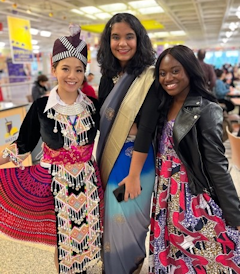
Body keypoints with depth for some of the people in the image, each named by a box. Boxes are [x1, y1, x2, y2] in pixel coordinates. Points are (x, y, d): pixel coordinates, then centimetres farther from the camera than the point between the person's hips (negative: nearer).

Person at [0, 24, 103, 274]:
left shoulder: (92, 105, -5)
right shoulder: (41, 107, -11)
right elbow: (23, 145, -4)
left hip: (87, 179, 2)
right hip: (55, 180, -2)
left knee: (86, 230, 20)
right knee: (62, 233, 15)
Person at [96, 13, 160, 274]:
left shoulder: (149, 77, -15)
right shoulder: (108, 75, 5)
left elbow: (146, 127, -19)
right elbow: (101, 118, 9)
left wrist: (134, 174, -20)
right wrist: (100, 158, 10)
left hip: (134, 157, -6)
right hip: (109, 155, 6)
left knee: (126, 216, 7)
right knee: (112, 215, 20)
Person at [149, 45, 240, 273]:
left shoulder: (206, 110, -12)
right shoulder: (163, 107, 6)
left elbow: (217, 166, -15)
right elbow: (159, 152, 8)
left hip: (193, 200, -6)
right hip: (165, 199, 6)